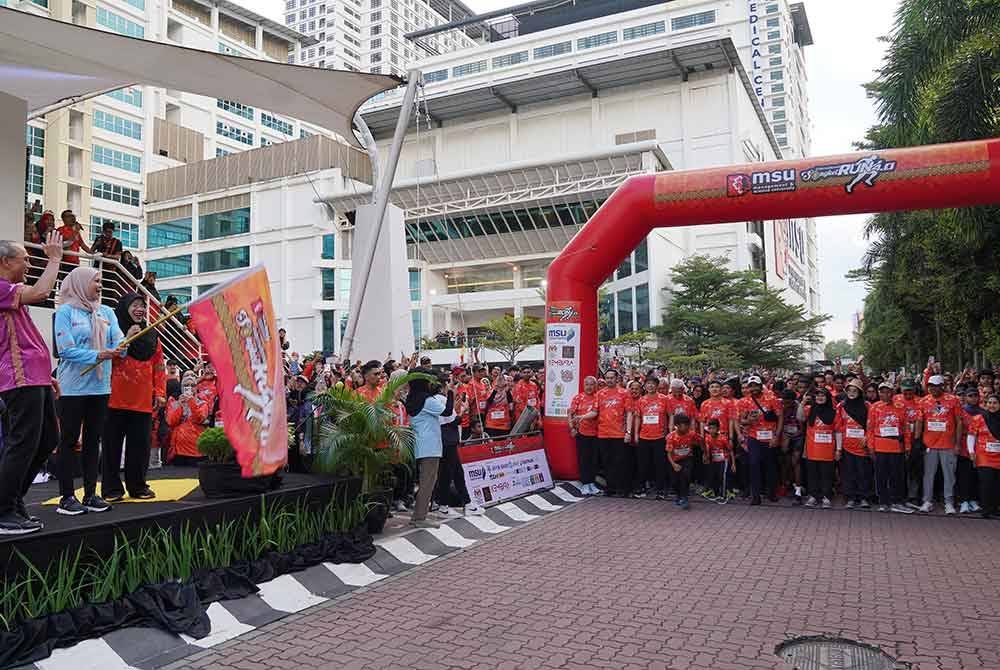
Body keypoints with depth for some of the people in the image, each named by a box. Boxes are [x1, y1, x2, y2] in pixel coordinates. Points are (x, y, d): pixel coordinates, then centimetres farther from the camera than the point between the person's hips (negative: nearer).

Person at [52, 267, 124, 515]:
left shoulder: (106, 312, 11)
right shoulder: (66, 311, -5)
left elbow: (118, 341, 1)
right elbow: (65, 349, -14)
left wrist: (121, 347, -22)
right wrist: (97, 356, -25)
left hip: (100, 385, 5)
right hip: (73, 386, -5)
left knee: (93, 440, 10)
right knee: (69, 440, 1)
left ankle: (90, 494, 17)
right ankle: (66, 497, 6)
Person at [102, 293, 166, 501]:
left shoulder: (152, 336, 12)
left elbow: (159, 366, 11)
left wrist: (160, 393, 5)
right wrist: (126, 339, -19)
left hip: (142, 401, 4)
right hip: (116, 399, -3)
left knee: (141, 444, 7)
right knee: (113, 443, 3)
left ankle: (138, 486, 18)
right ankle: (112, 488, 12)